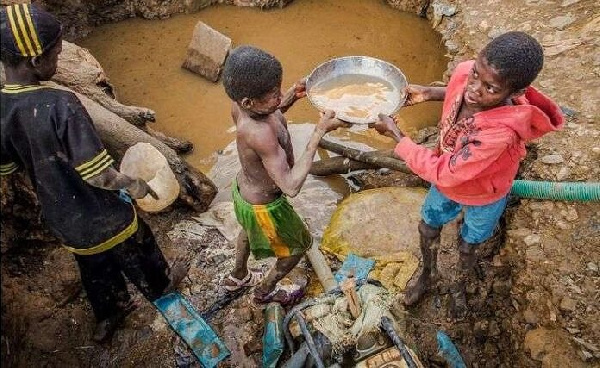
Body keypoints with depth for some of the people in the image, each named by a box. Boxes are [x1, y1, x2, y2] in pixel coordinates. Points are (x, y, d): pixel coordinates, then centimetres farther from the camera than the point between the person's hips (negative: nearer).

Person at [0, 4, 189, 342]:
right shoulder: (60, 105, -31)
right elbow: (98, 174, -32)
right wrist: (135, 185, -14)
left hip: (61, 218, 6)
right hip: (101, 214, -6)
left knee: (94, 265, 30)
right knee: (137, 251, 24)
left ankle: (109, 314, 53)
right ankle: (160, 285, 53)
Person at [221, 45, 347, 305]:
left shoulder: (241, 103, -18)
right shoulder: (259, 133, -43)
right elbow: (291, 186, -42)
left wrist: (292, 97, -12)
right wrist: (319, 132, -41)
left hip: (244, 188, 8)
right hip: (264, 207, -8)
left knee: (249, 230, 38)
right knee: (299, 245, 22)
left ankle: (238, 277, 65)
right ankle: (265, 290, 46)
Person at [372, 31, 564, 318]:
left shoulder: (500, 133, -47)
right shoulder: (464, 72, -30)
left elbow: (441, 172, -36)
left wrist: (395, 134, -30)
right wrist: (429, 93, -13)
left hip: (484, 197, -5)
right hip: (447, 181, 5)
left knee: (466, 247, 24)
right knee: (427, 230, 25)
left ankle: (459, 287, 58)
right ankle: (427, 276, 57)